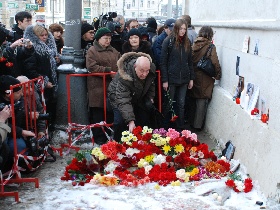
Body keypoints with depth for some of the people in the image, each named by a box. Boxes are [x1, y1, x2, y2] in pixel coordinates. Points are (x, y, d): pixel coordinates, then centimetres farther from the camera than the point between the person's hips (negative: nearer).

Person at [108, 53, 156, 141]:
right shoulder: (124, 77, -43)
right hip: (118, 96, -6)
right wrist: (130, 121, -56)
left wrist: (150, 97, -2)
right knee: (120, 120, -22)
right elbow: (124, 101, -48)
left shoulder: (151, 69, -23)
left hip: (137, 97, 6)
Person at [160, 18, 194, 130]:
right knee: (168, 104, 5)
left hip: (184, 79, 4)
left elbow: (190, 61, 12)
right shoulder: (168, 41, -6)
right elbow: (163, 62, -8)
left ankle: (180, 128, 17)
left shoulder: (187, 42, 8)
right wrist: (164, 80, -13)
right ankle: (165, 127, 16)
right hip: (171, 78, -4)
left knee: (181, 104, 8)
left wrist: (191, 78, 7)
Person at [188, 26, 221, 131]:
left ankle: (192, 122, 30)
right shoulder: (210, 46, -14)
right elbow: (215, 63, -18)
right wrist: (218, 75, -4)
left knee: (194, 101, 18)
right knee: (202, 102, 6)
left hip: (194, 77, 5)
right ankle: (197, 125, 10)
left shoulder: (194, 45, -1)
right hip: (204, 79, -5)